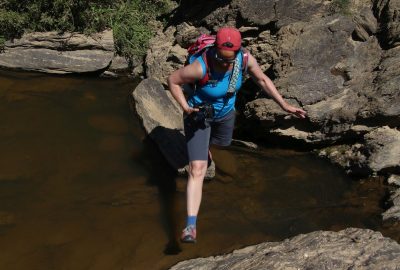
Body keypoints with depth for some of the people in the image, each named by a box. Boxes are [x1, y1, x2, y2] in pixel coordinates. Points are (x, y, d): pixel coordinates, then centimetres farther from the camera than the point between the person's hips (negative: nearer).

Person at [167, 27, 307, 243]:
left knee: (223, 142, 35)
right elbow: (173, 80, -21)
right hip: (199, 115, -5)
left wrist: (284, 105, -8)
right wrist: (186, 108, -28)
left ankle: (205, 147, 75)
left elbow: (262, 80, -8)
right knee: (197, 169, -15)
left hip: (225, 112, 5)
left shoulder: (245, 59, -26)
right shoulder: (201, 67, -38)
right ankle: (191, 226, -12)